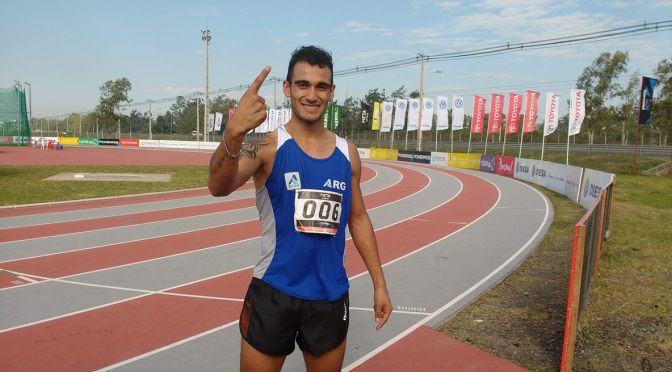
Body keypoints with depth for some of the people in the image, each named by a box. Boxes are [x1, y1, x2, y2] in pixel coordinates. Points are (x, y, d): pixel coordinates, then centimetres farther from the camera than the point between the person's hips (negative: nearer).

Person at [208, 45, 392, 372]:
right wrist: (233, 134, -49)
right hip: (273, 293, -3)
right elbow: (219, 188, -30)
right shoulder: (268, 147, -11)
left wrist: (379, 283, 10)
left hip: (330, 296, 4)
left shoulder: (348, 154, 1)